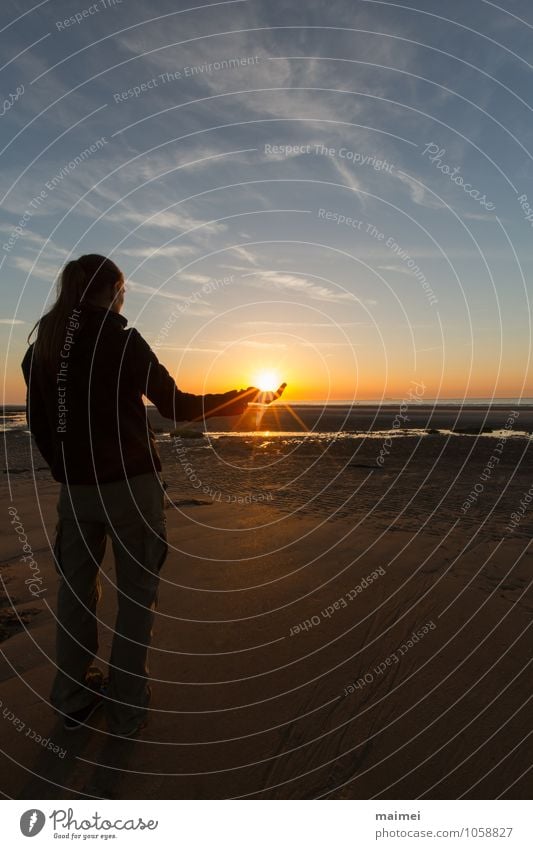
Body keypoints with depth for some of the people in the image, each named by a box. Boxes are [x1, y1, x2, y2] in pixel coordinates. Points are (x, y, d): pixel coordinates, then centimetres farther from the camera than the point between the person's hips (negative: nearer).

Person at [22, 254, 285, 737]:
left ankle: (74, 701, 30)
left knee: (76, 591, 16)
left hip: (75, 490, 6)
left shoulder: (42, 348, 6)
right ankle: (126, 710, 17)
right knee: (137, 596, 7)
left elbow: (39, 424, 10)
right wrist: (245, 398, 0)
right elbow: (177, 407, -10)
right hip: (131, 485, -5)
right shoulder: (123, 341, -11)